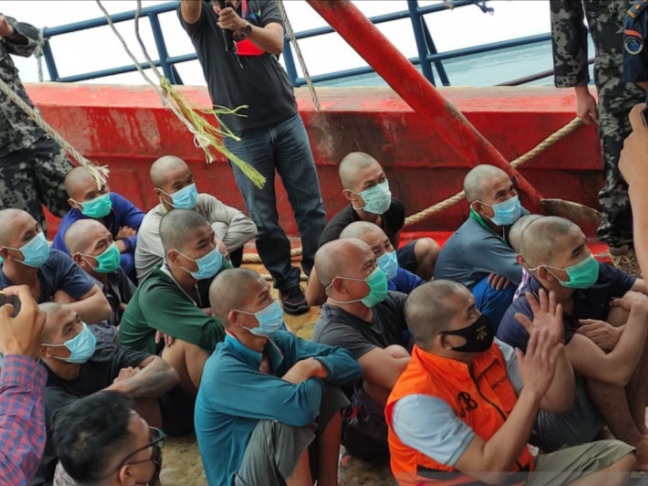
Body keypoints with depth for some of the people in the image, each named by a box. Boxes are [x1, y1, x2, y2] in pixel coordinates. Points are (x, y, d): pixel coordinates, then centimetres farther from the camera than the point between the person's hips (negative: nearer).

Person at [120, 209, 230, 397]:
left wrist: (206, 314, -31)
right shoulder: (156, 294, -31)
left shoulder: (215, 266, -13)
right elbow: (211, 335, -38)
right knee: (194, 337, -32)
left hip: (192, 366, 6)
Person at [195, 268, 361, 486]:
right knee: (284, 420, -32)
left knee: (328, 391, -5)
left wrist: (313, 366, -25)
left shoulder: (279, 341, -4)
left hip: (289, 467, 8)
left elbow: (349, 364, -4)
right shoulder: (223, 371, -27)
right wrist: (313, 378, -16)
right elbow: (300, 406, -40)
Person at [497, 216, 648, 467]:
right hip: (539, 420, -7)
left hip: (582, 397, 7)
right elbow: (616, 372, -37)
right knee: (601, 354, -31)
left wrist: (620, 333, -27)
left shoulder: (595, 276, -15)